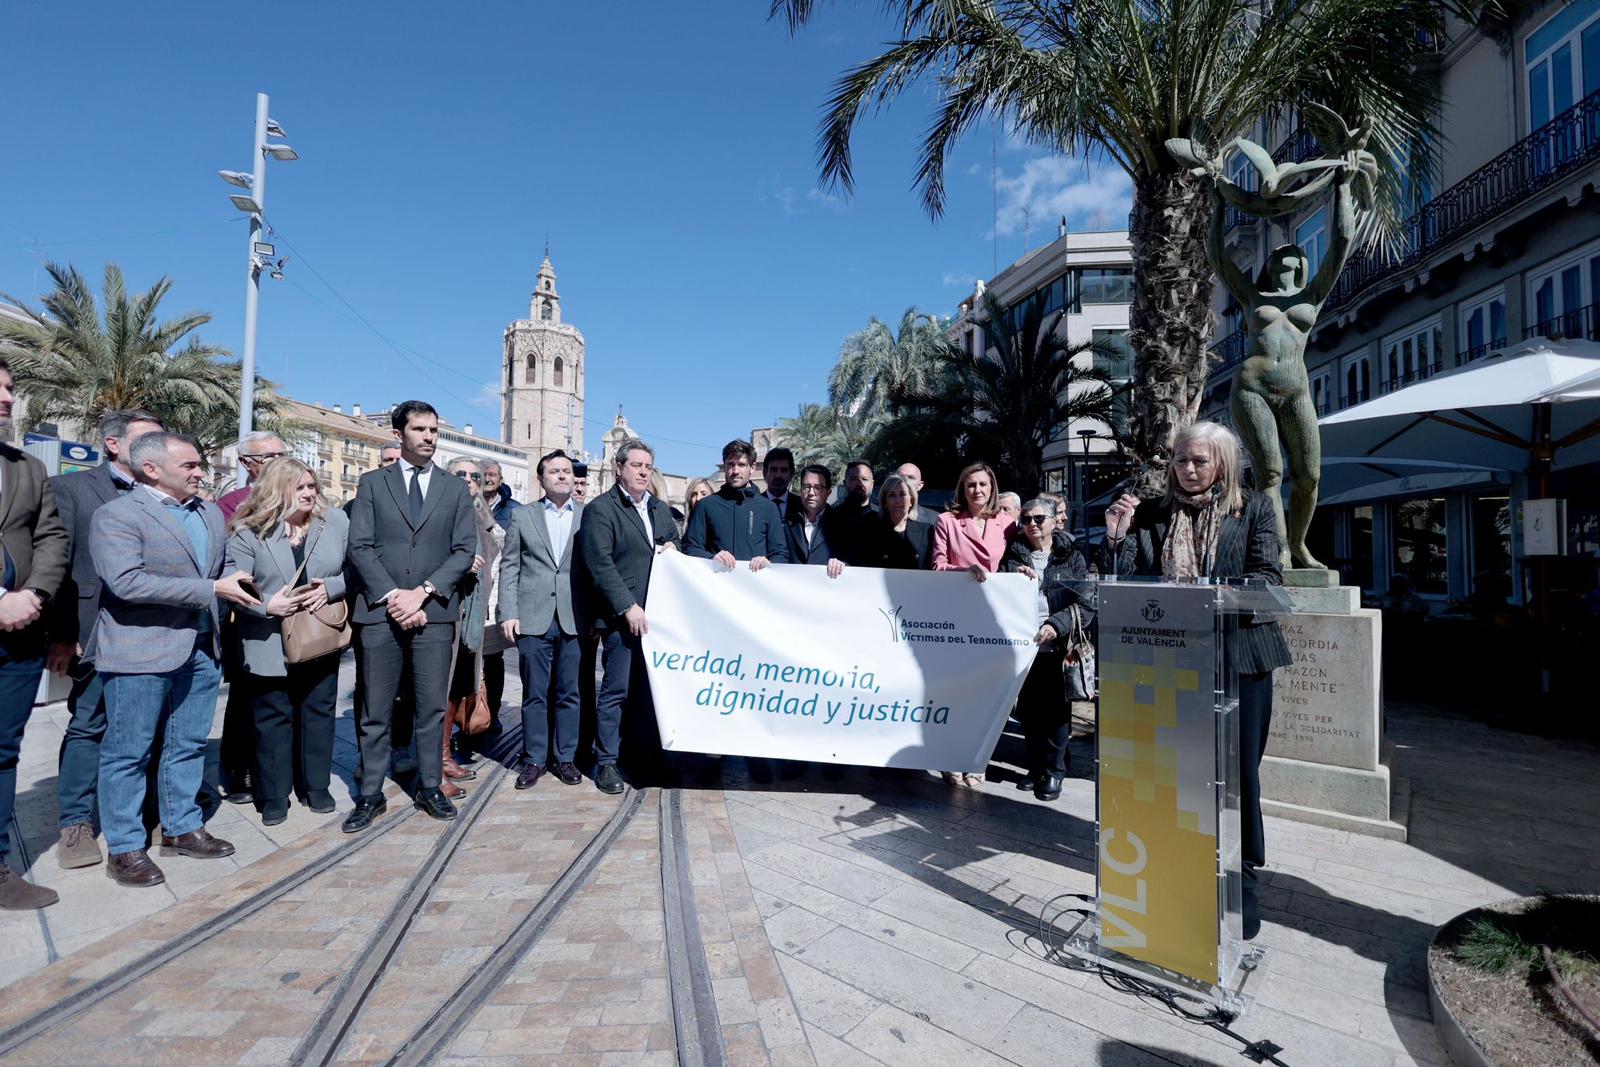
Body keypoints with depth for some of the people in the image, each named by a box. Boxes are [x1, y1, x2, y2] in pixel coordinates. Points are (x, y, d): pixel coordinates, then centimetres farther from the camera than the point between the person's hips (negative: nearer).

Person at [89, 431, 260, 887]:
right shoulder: (116, 515, -10)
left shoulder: (211, 513, 11)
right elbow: (127, 581, -21)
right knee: (128, 751, 5)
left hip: (202, 647, 6)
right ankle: (123, 848, 16)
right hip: (141, 650, -6)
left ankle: (181, 828, 28)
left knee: (189, 745, 14)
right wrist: (211, 589, -21)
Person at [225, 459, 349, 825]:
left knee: (318, 712, 13)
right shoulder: (249, 530, -9)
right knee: (273, 718, 7)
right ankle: (274, 794, 21)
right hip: (270, 644, -2)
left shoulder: (336, 521, -2)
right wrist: (267, 605, -22)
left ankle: (315, 786, 27)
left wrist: (330, 588, -16)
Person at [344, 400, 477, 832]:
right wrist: (393, 596, -11)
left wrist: (422, 592, -9)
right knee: (375, 711, 6)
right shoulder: (372, 483, 8)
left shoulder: (455, 488, 10)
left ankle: (429, 788, 18)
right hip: (380, 612, 0)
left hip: (434, 612, 1)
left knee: (432, 707, 6)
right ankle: (370, 795, 17)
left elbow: (465, 550, 3)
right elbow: (360, 546, 0)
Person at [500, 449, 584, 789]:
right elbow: (509, 568, 6)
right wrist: (508, 614, -3)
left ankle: (566, 757, 19)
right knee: (534, 694, 7)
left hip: (574, 619, 0)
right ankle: (534, 759, 19)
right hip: (533, 618, 0)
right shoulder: (522, 517, 8)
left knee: (569, 693, 7)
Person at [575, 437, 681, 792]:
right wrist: (628, 607, -17)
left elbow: (676, 544, 28)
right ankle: (606, 762, 11)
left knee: (649, 688, 11)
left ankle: (646, 755, 22)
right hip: (622, 616, -6)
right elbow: (600, 565, -12)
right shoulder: (600, 509, -4)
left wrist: (672, 548, 2)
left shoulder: (660, 508, 17)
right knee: (616, 690, -1)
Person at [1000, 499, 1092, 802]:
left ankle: (1054, 771, 14)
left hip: (1058, 645, -2)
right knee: (1027, 708, 8)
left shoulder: (1072, 557, 4)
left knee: (1056, 708, 0)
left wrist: (1056, 625, -17)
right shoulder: (1013, 556, 11)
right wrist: (1014, 578, -10)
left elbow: (1085, 603, -3)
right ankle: (1035, 766, 22)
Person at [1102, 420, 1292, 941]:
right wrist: (1116, 537, -13)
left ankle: (1239, 880, 23)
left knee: (1236, 771, 7)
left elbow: (1267, 577, -7)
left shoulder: (1254, 508, 3)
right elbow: (1120, 585, 3)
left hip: (1238, 656, -2)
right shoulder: (1151, 514, 6)